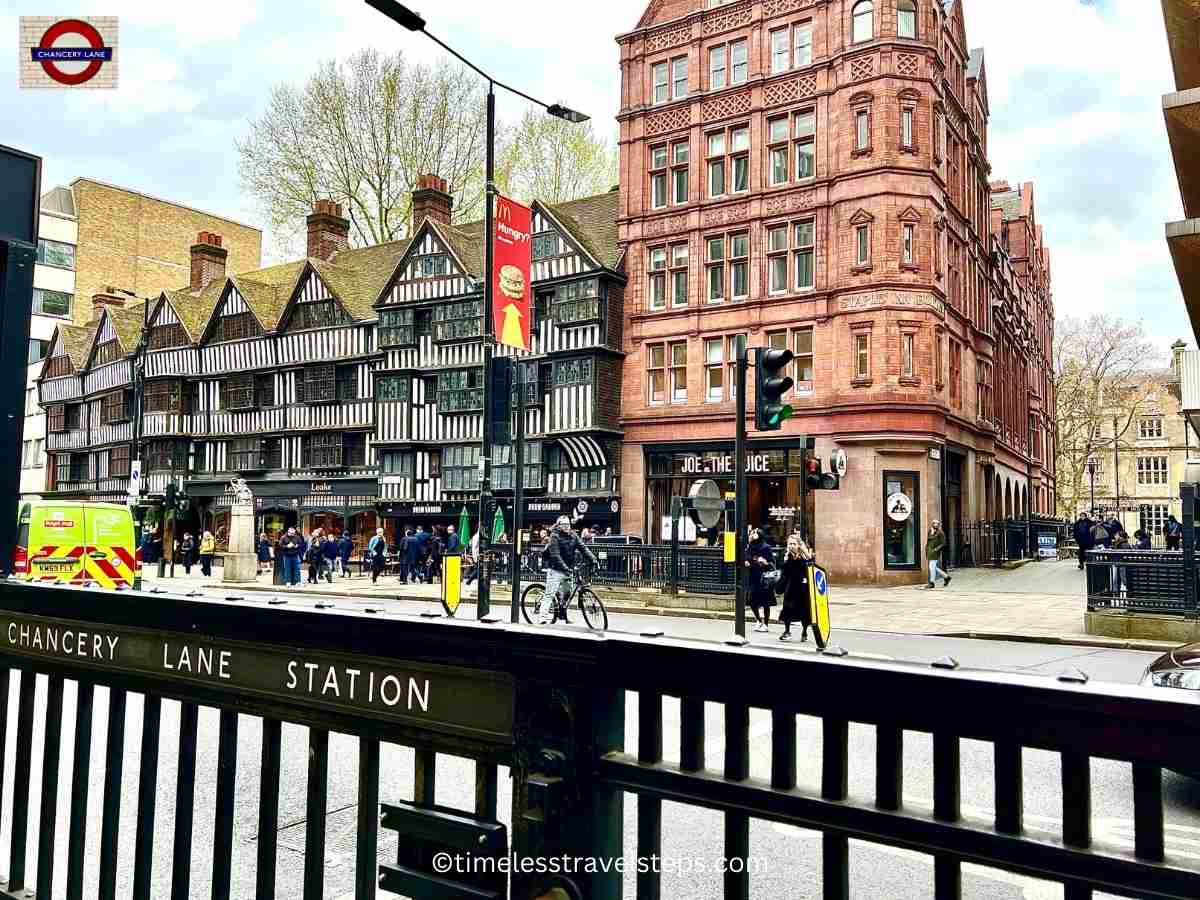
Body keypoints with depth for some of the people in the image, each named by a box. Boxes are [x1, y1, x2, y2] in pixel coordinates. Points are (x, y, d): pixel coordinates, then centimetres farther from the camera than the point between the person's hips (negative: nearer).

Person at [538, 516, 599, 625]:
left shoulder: (573, 536, 7)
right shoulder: (554, 536, -11)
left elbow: (583, 548, 0)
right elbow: (555, 555, -19)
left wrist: (593, 559, -14)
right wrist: (565, 568, -29)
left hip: (568, 569, 6)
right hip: (556, 570, -6)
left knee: (567, 593, 11)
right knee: (550, 593, -11)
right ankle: (542, 616, -14)